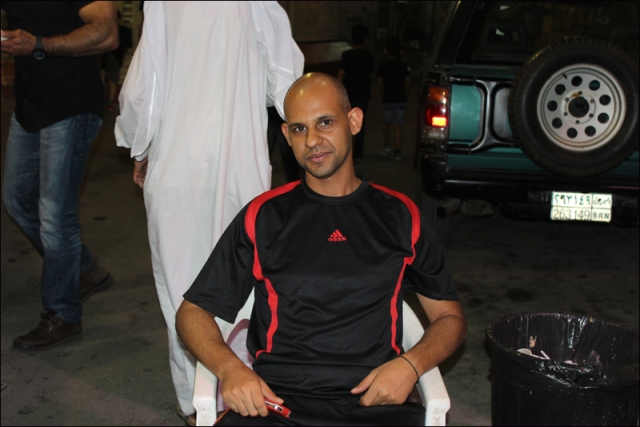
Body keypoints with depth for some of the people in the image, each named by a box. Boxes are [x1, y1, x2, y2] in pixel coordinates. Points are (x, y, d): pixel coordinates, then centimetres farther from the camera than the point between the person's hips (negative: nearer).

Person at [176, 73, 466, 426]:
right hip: (275, 398, 0)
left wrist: (411, 364, -5)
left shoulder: (399, 216, 12)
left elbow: (449, 316, 16)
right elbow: (193, 311, 11)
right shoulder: (263, 216, 10)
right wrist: (229, 367, -10)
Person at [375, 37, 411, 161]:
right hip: (401, 99, 2)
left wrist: (376, 96, 0)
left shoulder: (383, 67, -6)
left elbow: (379, 83, -8)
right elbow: (408, 82, 3)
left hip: (388, 99, -2)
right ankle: (397, 151, 2)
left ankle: (387, 144, 3)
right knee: (398, 125, 3)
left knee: (386, 123, 17)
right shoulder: (404, 67, 1)